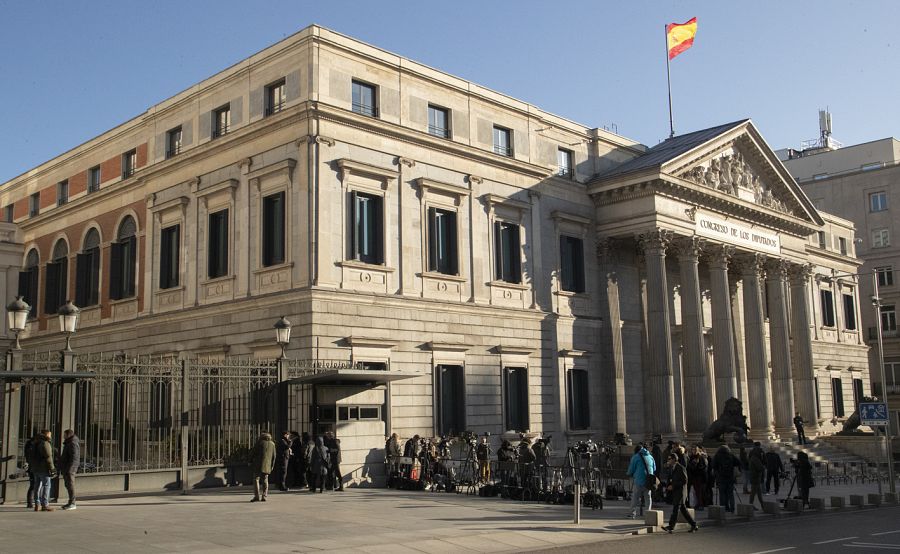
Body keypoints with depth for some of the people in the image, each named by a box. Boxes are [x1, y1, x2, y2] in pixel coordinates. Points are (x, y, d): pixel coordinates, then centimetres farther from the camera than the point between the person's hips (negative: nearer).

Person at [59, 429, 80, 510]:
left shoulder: (73, 444, -15)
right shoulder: (68, 443, 19)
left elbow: (74, 457, -22)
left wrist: (69, 468, -25)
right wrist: (62, 468, 24)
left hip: (70, 468, -11)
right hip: (66, 468, 11)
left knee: (70, 485, -9)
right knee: (68, 485, 13)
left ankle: (72, 503, -8)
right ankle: (71, 503, 18)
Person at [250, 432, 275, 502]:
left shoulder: (259, 442, -3)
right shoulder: (272, 444, 10)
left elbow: (254, 453, -4)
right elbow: (274, 456, 10)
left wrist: (253, 462, 6)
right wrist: (272, 465, 14)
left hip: (259, 464, -4)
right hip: (267, 465, 4)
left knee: (256, 479, -2)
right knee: (265, 480, 11)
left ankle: (257, 496, -11)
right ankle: (264, 496, 5)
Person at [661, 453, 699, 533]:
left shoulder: (680, 468, -13)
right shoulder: (671, 468, 13)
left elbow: (684, 481, -16)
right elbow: (670, 479, 23)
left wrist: (673, 486, -18)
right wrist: (668, 486, 1)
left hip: (680, 491, -9)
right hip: (674, 491, 9)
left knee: (675, 508, -13)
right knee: (683, 509, 10)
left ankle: (671, 526, -16)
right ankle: (694, 525, 18)